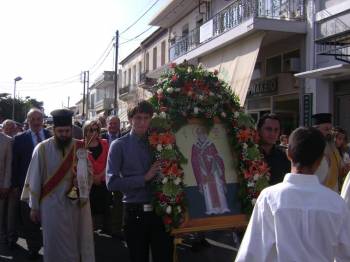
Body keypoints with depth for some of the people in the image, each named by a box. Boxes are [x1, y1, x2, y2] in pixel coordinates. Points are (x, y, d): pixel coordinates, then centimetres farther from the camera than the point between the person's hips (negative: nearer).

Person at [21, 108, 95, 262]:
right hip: (52, 205, -2)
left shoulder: (79, 148, 0)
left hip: (77, 204, 2)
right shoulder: (42, 149, -6)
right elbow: (34, 179, -2)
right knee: (56, 247, 9)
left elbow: (89, 174, 2)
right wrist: (34, 207, 0)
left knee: (79, 244, 8)